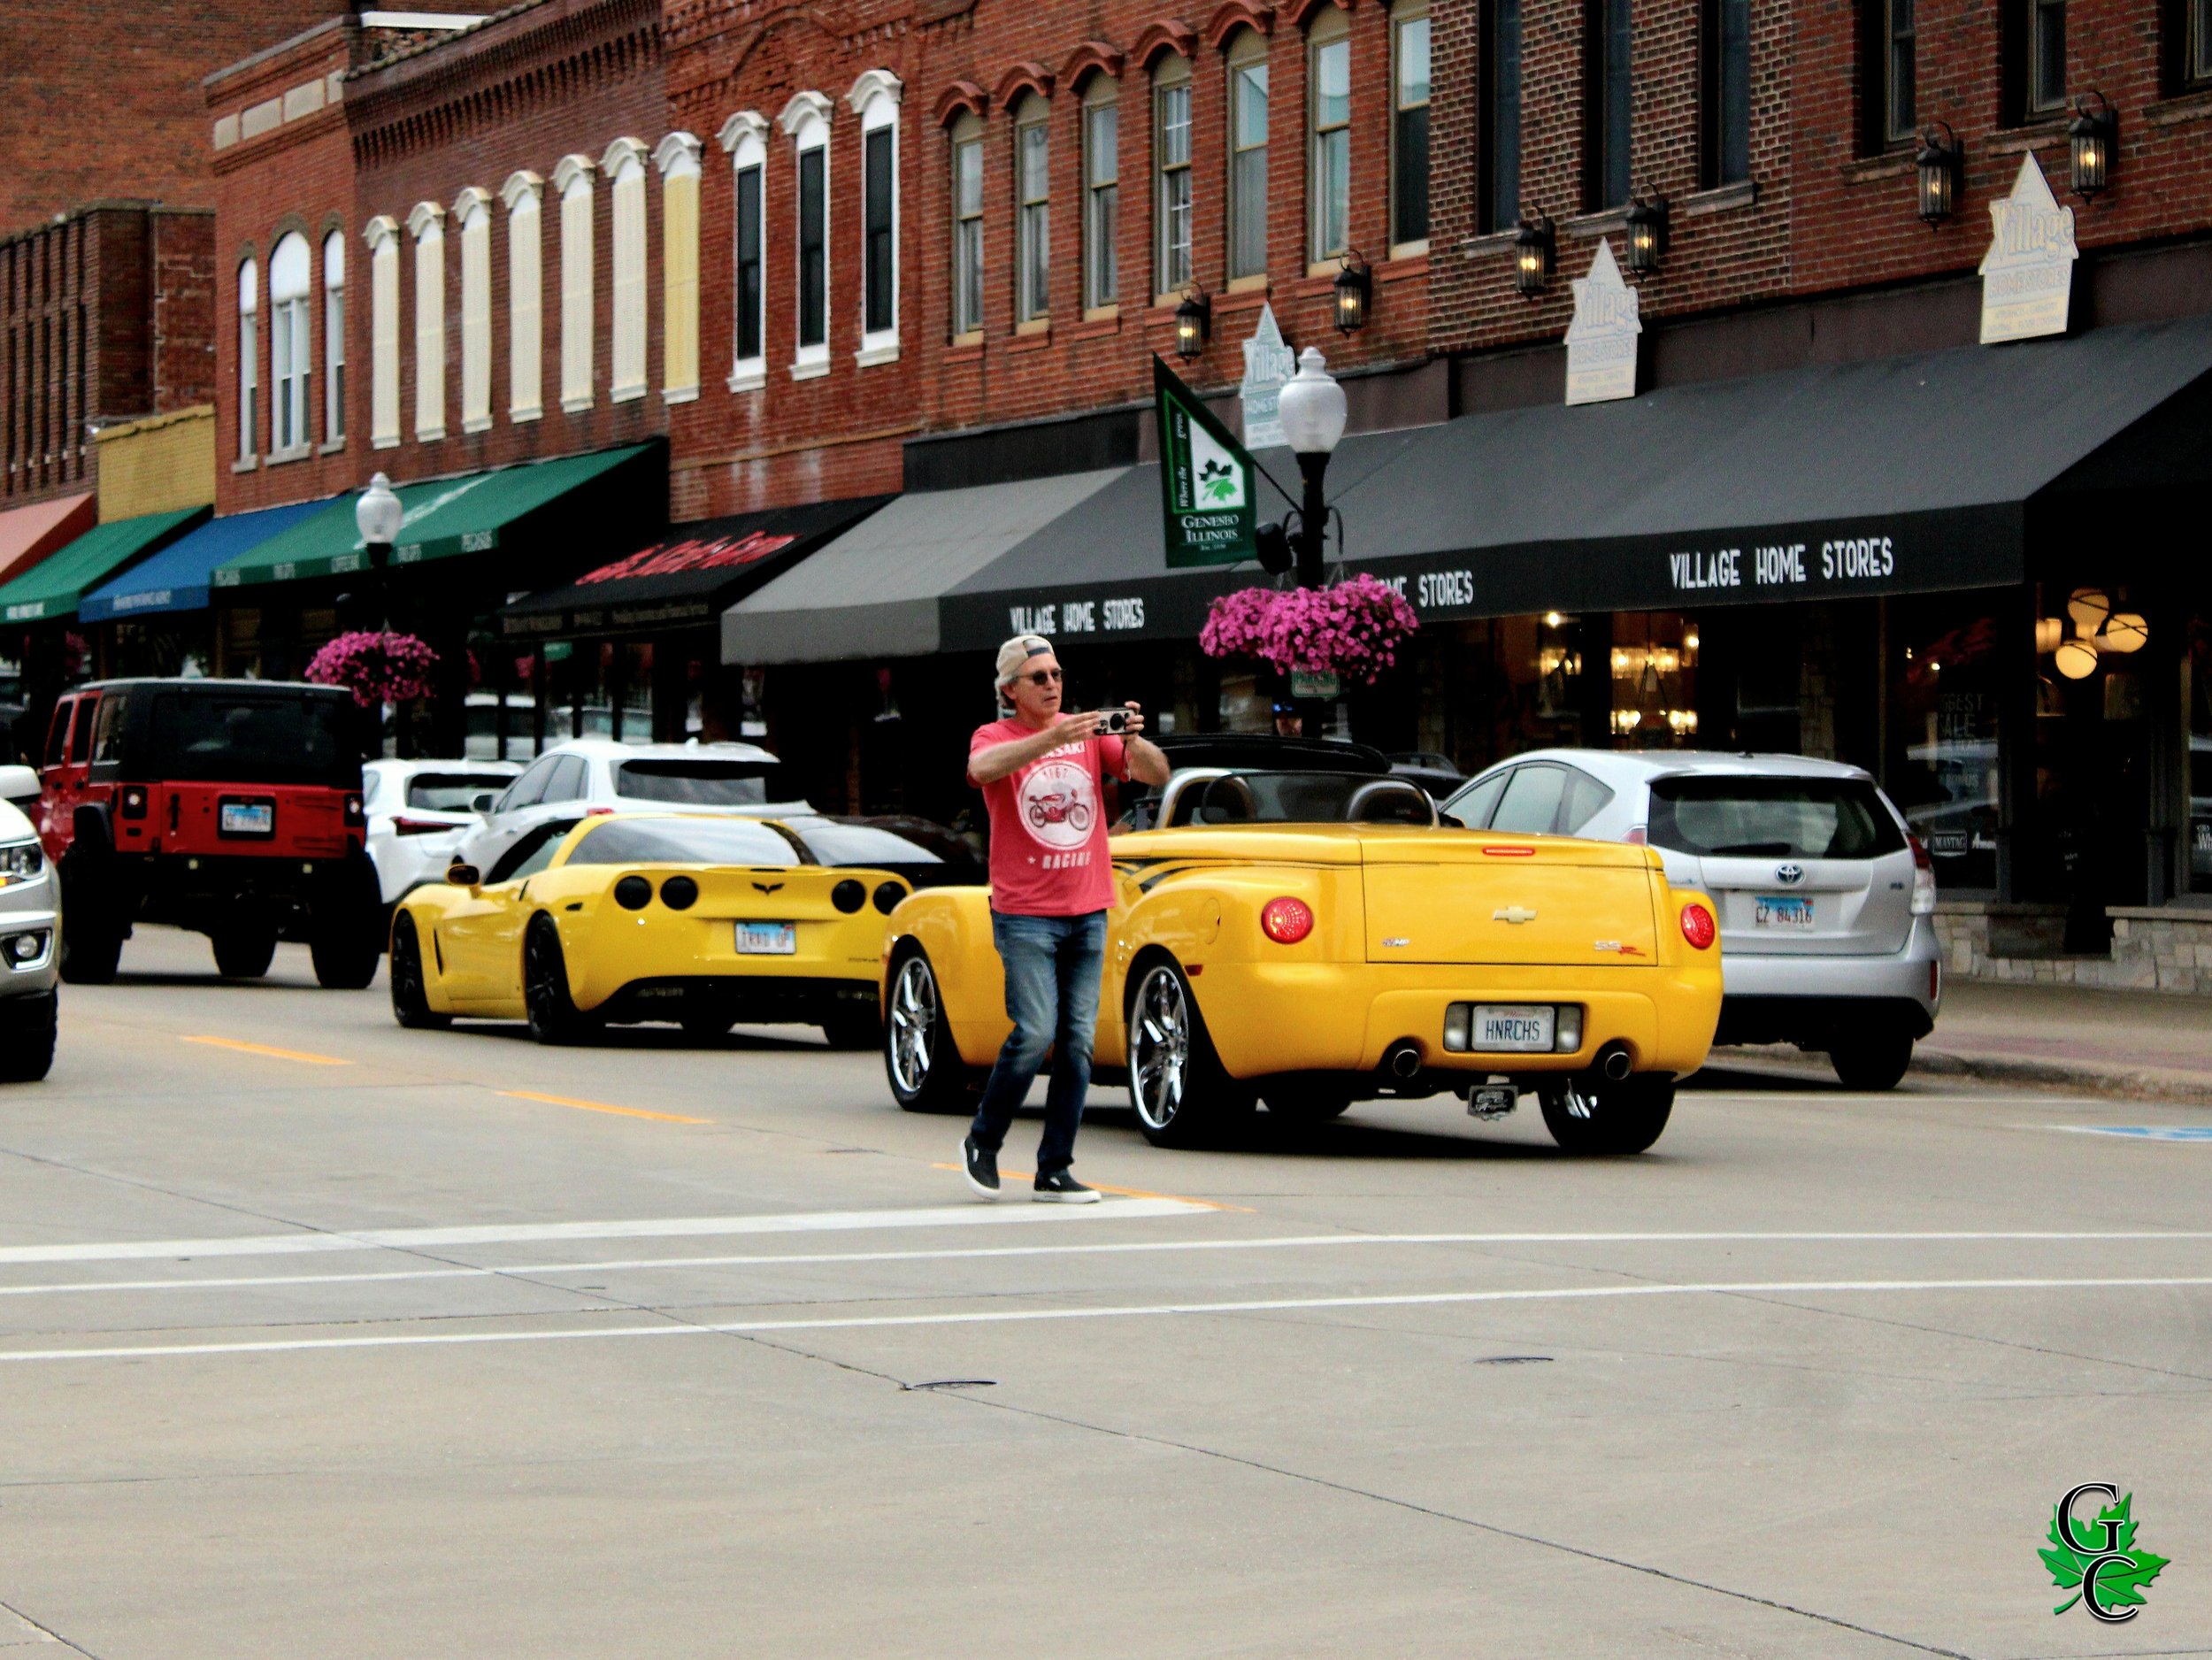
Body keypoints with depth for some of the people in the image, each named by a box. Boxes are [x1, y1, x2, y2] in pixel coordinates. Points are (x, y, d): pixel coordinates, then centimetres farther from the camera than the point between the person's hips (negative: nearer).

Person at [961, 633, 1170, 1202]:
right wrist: (1055, 738, -40)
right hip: (1024, 914, -4)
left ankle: (1054, 1171, 6)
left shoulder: (1089, 735, 8)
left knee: (1078, 1043, 1)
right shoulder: (994, 737, -2)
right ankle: (982, 1143, 8)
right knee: (1035, 1034, -12)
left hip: (1088, 913, 4)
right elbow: (984, 767, -26)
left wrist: (1134, 740, -23)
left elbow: (1157, 774, -1)